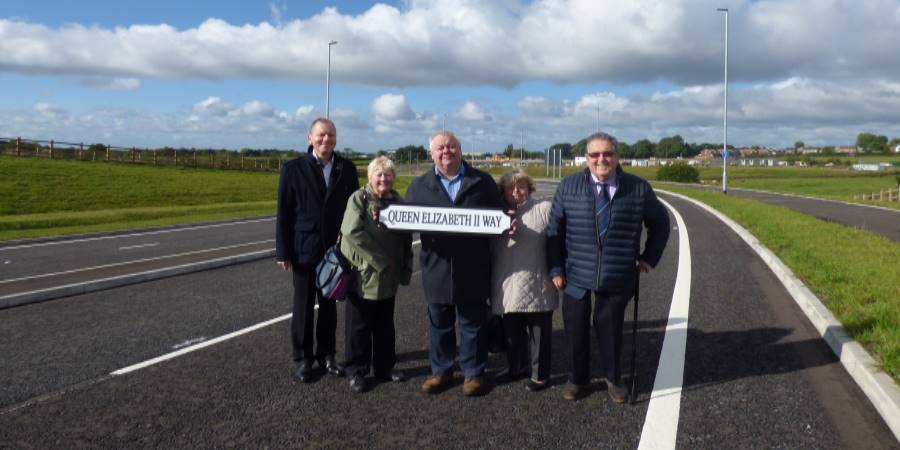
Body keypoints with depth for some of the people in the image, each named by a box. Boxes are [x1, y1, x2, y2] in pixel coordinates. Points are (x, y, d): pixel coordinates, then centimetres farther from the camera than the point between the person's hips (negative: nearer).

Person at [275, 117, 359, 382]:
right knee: (303, 307, 8)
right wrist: (283, 252, -7)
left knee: (329, 306, 12)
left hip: (335, 249, 2)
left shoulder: (347, 169, 2)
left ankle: (326, 355, 25)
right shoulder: (293, 169, -4)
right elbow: (284, 213, -4)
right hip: (304, 250, -2)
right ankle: (303, 358, 21)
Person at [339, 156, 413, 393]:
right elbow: (352, 232, -19)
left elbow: (406, 238, 12)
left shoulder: (397, 201, 7)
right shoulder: (358, 199, -8)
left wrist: (405, 268, 4)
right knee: (359, 326, 5)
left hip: (388, 277, 5)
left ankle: (385, 367, 29)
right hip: (362, 274, -5)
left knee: (385, 326, 15)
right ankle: (356, 371, 18)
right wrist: (378, 258, -18)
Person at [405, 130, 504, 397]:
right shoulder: (419, 185, 8)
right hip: (436, 267, 2)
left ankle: (473, 373, 24)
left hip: (473, 269, -1)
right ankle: (441, 371, 29)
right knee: (439, 324, 13)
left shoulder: (482, 182, 4)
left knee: (473, 324, 9)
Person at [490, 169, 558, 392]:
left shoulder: (544, 209, -3)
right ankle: (515, 367, 33)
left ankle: (540, 374, 19)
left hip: (537, 287, -5)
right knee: (512, 331, 16)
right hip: (508, 287, 5)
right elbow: (491, 248, 14)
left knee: (539, 332, 6)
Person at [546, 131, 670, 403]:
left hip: (617, 277, 0)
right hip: (576, 275, 1)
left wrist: (649, 257, 6)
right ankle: (577, 380, 30)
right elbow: (554, 230, 3)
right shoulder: (568, 187, -2)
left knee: (610, 329, 10)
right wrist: (555, 269, -1)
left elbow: (660, 223, 12)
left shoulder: (639, 189, -3)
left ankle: (613, 380, 32)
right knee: (575, 330, 10)